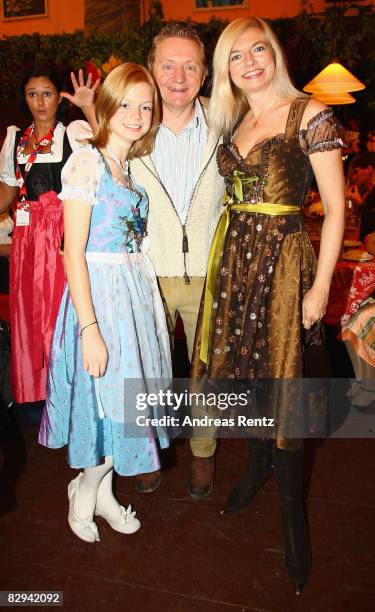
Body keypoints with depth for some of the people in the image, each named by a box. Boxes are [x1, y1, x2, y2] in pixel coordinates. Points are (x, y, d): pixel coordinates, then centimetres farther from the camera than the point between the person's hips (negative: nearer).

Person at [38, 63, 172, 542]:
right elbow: (73, 253, -16)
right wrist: (90, 329, -20)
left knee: (127, 401, 13)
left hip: (136, 291, 8)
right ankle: (85, 493, 27)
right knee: (109, 401, 0)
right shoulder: (87, 161, -11)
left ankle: (102, 490, 33)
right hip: (98, 293, -7)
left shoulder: (132, 165, 13)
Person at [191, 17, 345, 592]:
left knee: (281, 377, -1)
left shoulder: (310, 115, -6)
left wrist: (320, 286, -12)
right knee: (242, 365, 13)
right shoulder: (231, 122, 12)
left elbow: (335, 207, -9)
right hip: (232, 256, 6)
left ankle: (293, 509, 19)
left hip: (283, 258, -6)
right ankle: (257, 466, 37)